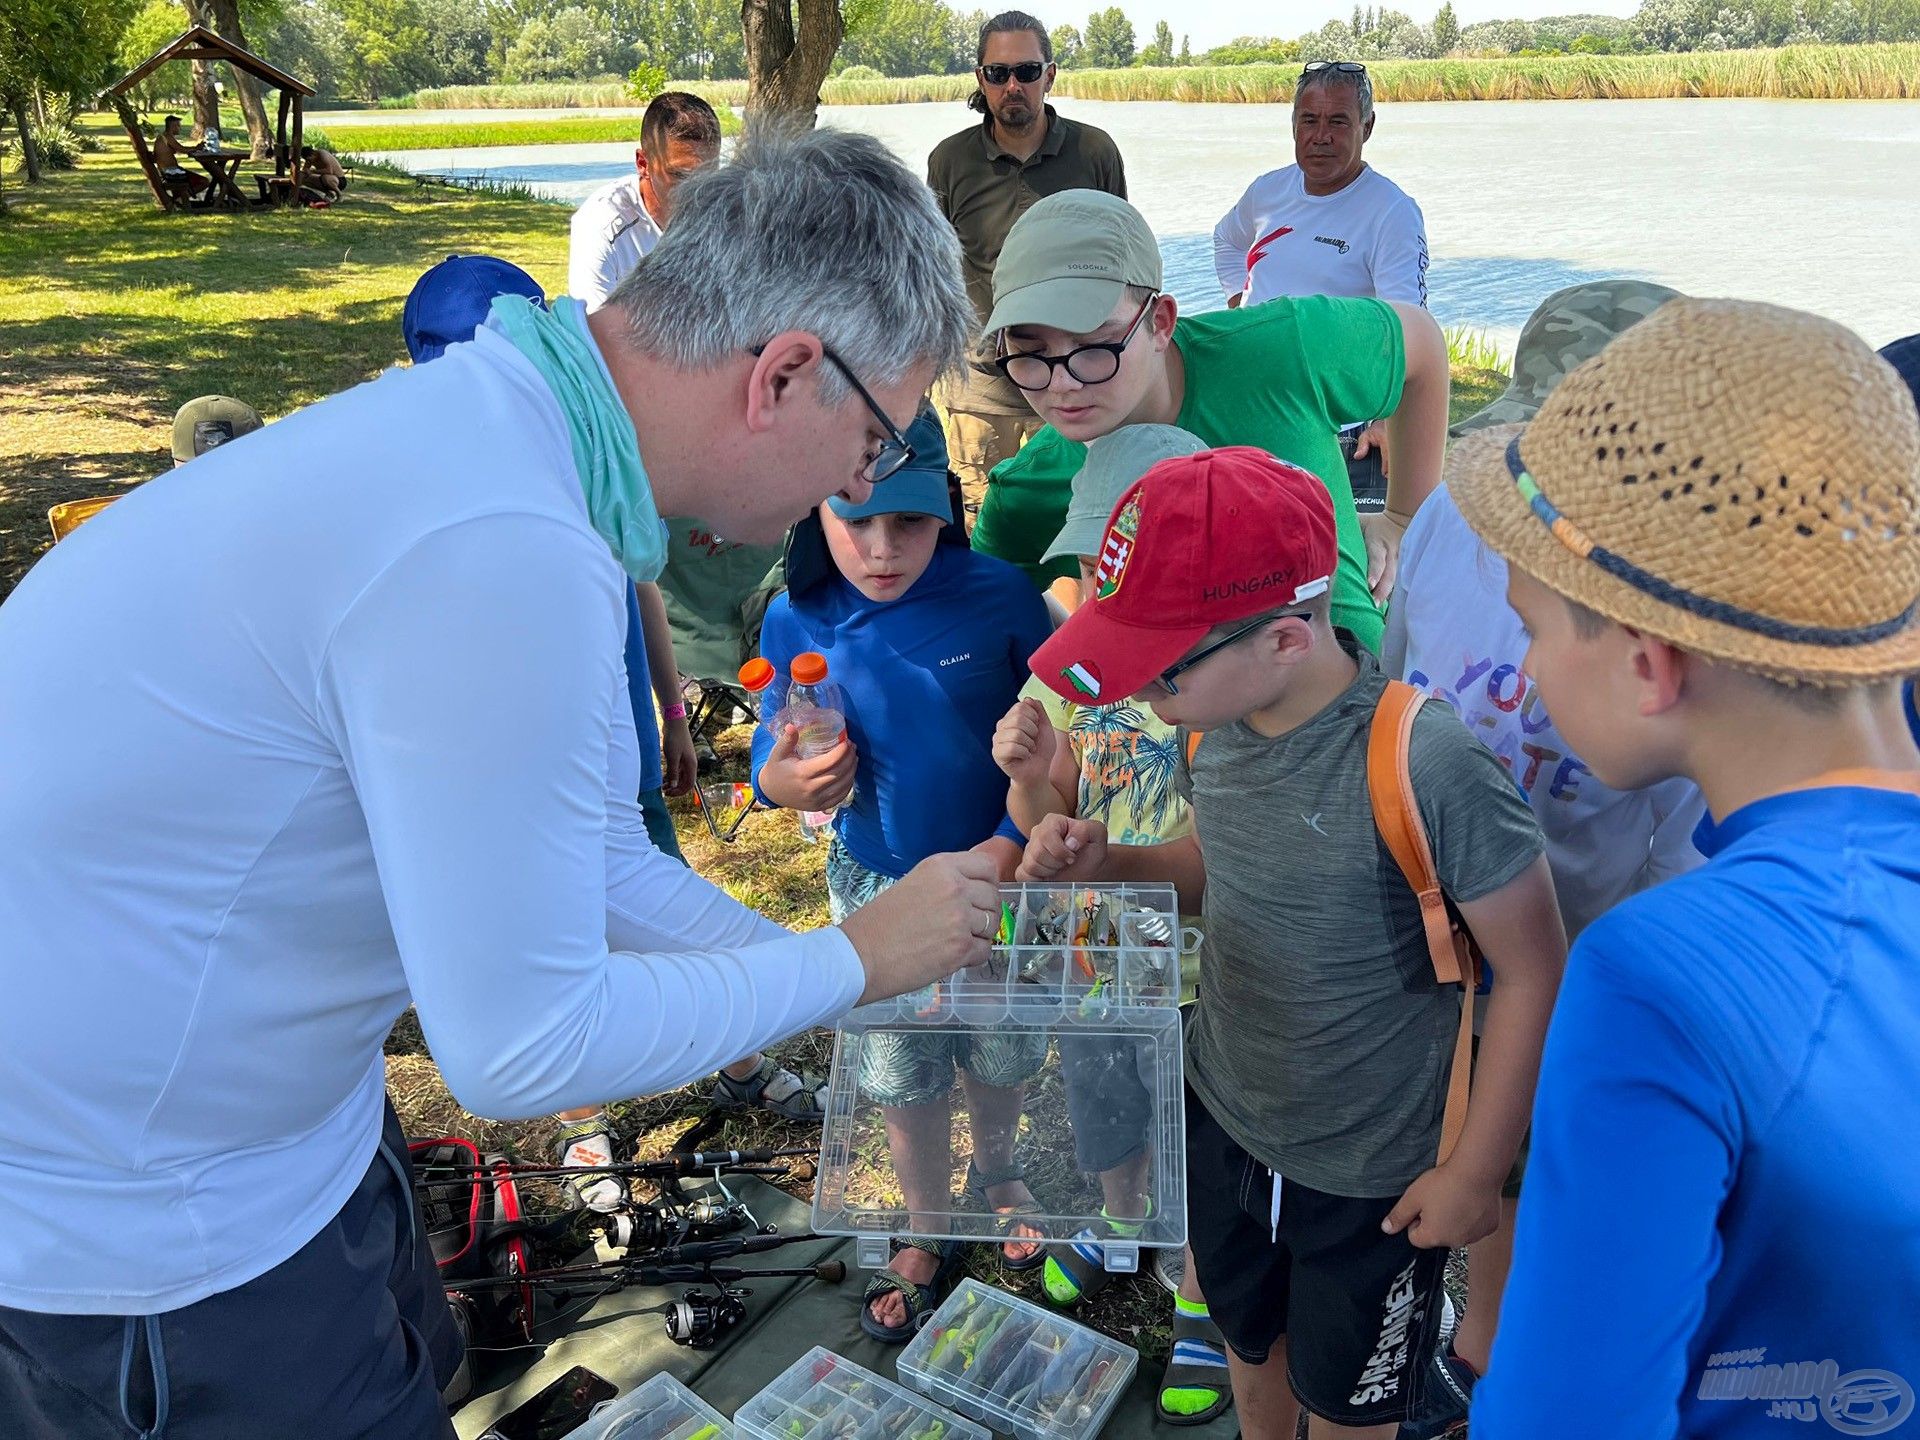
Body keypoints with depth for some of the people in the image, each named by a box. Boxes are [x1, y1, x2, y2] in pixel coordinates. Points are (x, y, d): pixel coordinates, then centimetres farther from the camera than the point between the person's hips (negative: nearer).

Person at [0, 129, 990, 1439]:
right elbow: (523, 1045, -26)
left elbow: (592, 855, 6)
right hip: (121, 1215, -8)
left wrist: (878, 992, 7)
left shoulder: (497, 420, -3)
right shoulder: (501, 553, -34)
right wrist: (856, 960, -13)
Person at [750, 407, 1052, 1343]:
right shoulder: (797, 620, -14)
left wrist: (1012, 842, -21)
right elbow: (777, 742, -2)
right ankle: (927, 1234, 45)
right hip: (876, 886, 1)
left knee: (1001, 1054, 22)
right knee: (905, 1076, 18)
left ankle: (996, 1170, 55)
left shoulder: (999, 596, -19)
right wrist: (777, 780, -25)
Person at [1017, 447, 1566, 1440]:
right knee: (1250, 1338, 30)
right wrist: (1107, 864, -11)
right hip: (1222, 1117, 5)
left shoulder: (1427, 763, -32)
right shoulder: (1212, 720, -13)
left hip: (1370, 1172, -5)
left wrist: (1476, 1172, -13)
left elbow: (1534, 974, -21)